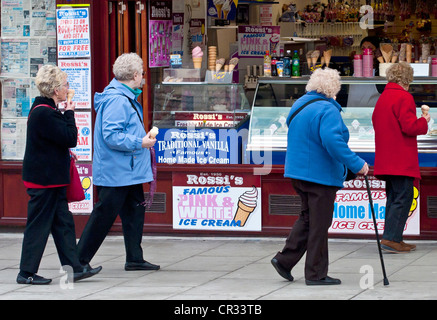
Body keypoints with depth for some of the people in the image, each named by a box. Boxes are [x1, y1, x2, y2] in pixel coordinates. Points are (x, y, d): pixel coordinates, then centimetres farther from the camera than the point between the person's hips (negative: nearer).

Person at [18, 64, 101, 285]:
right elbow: (70, 138, -20)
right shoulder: (44, 114, -21)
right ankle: (27, 273, 4)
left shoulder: (45, 110, 13)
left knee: (63, 223, 12)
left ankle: (74, 268, 16)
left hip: (51, 179, 11)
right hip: (44, 180, -11)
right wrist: (69, 114, -9)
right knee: (39, 225, -3)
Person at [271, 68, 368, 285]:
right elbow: (333, 141, -31)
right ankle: (316, 274, 6)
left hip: (298, 171, 9)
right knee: (319, 224, 0)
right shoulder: (327, 110, -18)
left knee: (308, 217, 19)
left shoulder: (299, 105, 12)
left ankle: (285, 259, 13)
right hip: (320, 175, -9)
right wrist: (356, 165, -27)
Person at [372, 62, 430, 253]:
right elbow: (409, 126, -20)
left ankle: (390, 238, 12)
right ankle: (391, 239, -14)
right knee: (403, 198, -8)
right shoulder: (404, 98, -12)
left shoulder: (382, 98, 15)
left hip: (386, 160, 9)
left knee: (393, 199, 13)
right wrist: (424, 122, 0)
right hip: (402, 161, -9)